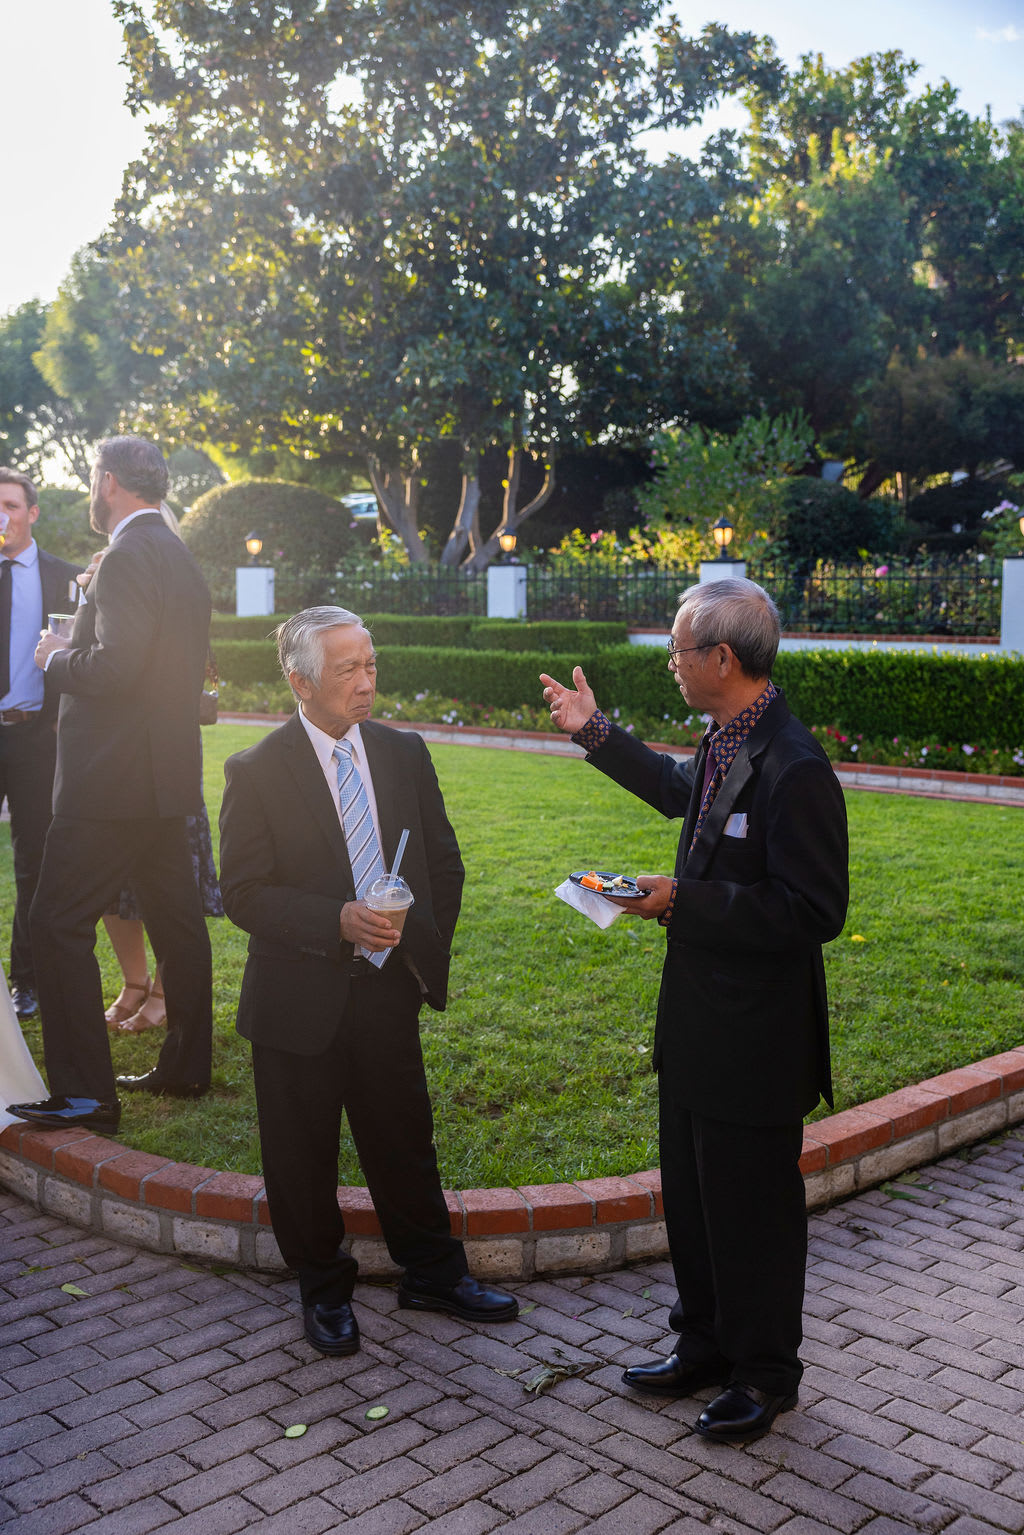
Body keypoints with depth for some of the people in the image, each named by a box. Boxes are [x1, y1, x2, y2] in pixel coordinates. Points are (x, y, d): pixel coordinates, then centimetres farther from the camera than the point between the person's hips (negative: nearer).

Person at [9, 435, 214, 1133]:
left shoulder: (128, 556, -15)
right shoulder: (181, 558, 15)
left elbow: (114, 668, -23)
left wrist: (57, 657, -5)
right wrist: (76, 650, 16)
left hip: (115, 781, -10)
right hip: (167, 774, 10)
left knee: (58, 923, -5)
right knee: (176, 919, 14)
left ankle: (86, 1092, -2)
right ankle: (186, 1067, 24)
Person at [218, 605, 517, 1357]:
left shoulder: (404, 753, 2)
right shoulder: (257, 771, -10)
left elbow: (444, 859, 11)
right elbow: (243, 892, -13)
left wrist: (427, 951, 5)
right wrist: (339, 922, -24)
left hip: (389, 988, 3)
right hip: (300, 999, -3)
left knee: (406, 1140, 15)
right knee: (303, 1157, 11)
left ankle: (434, 1274, 35)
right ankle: (325, 1290, 32)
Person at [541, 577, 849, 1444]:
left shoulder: (794, 768, -25)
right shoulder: (728, 743, 4)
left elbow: (814, 912, -26)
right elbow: (685, 795, 27)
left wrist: (687, 901, -23)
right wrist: (596, 733, 30)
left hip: (755, 1037, -9)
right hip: (699, 1023, 9)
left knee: (753, 1209, 9)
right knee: (693, 1199, 22)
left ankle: (764, 1375, 30)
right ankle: (707, 1345, 41)